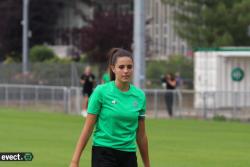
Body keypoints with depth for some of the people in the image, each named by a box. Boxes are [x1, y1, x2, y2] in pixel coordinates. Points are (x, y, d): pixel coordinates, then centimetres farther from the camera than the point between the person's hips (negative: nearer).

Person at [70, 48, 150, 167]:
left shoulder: (139, 96, 5)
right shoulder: (101, 91, -7)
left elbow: (141, 135, 13)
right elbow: (88, 128, -5)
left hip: (129, 157, 5)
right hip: (104, 154, -5)